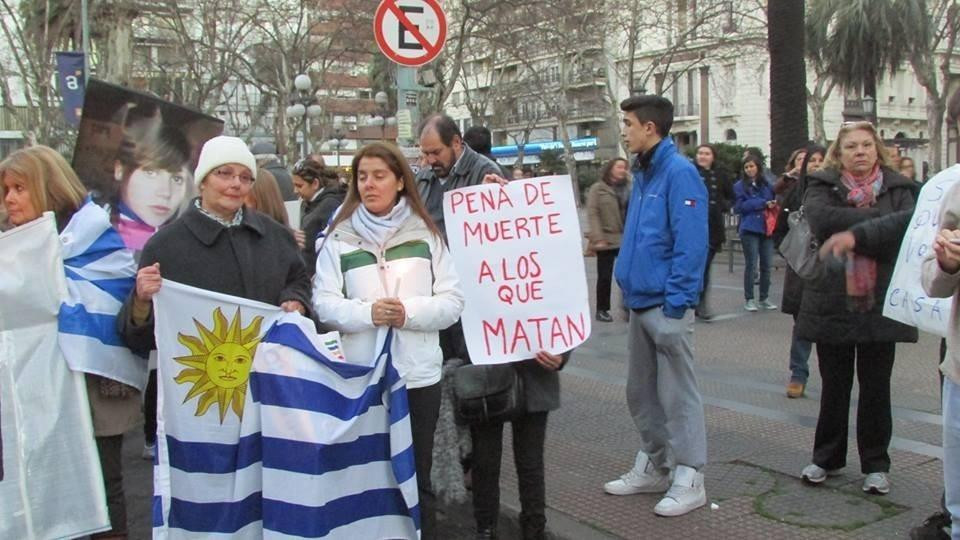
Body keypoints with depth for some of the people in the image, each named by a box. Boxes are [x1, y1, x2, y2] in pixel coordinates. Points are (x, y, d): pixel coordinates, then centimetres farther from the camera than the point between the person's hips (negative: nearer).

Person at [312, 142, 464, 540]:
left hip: (418, 373, 0)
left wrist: (410, 312, -16)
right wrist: (367, 312, -20)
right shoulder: (339, 237, 3)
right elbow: (324, 303, -3)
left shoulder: (426, 234, 4)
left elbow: (452, 301, 1)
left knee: (417, 475, 13)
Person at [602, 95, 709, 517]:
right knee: (641, 392, 17)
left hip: (665, 304, -9)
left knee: (678, 395, 0)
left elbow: (691, 243, -19)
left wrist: (675, 301, -20)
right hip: (639, 300, 9)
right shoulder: (642, 172, 13)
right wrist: (628, 285, 13)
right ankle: (653, 467, 31)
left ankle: (689, 479, 11)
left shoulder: (679, 172, -13)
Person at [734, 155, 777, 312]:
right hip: (750, 229, -4)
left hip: (767, 228, 4)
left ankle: (764, 298, 16)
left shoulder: (767, 185, 12)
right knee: (751, 265, -1)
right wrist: (763, 203, -10)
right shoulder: (740, 186, 2)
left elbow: (774, 200, 17)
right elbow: (740, 206, -8)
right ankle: (749, 299, 7)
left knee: (766, 265, 6)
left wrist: (774, 204, -6)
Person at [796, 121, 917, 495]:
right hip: (832, 304, 0)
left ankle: (875, 465, 22)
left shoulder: (898, 188, 4)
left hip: (880, 305, 0)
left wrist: (851, 234, -15)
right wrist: (877, 218, -18)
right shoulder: (822, 186, 3)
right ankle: (827, 457, 26)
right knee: (834, 387, 11)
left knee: (876, 387, 8)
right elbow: (821, 220, -20)